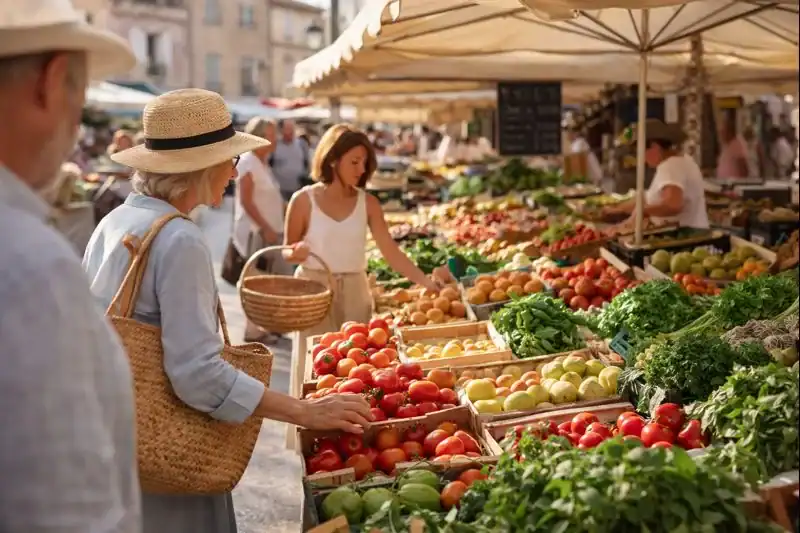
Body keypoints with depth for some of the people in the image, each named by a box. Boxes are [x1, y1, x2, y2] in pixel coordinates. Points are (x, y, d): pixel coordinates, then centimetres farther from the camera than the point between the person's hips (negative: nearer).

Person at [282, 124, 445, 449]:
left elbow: (390, 251, -3)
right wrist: (296, 252, -22)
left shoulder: (367, 203, 0)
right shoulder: (304, 200, -6)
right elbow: (288, 252, 1)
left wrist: (424, 281, -12)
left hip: (354, 292, 2)